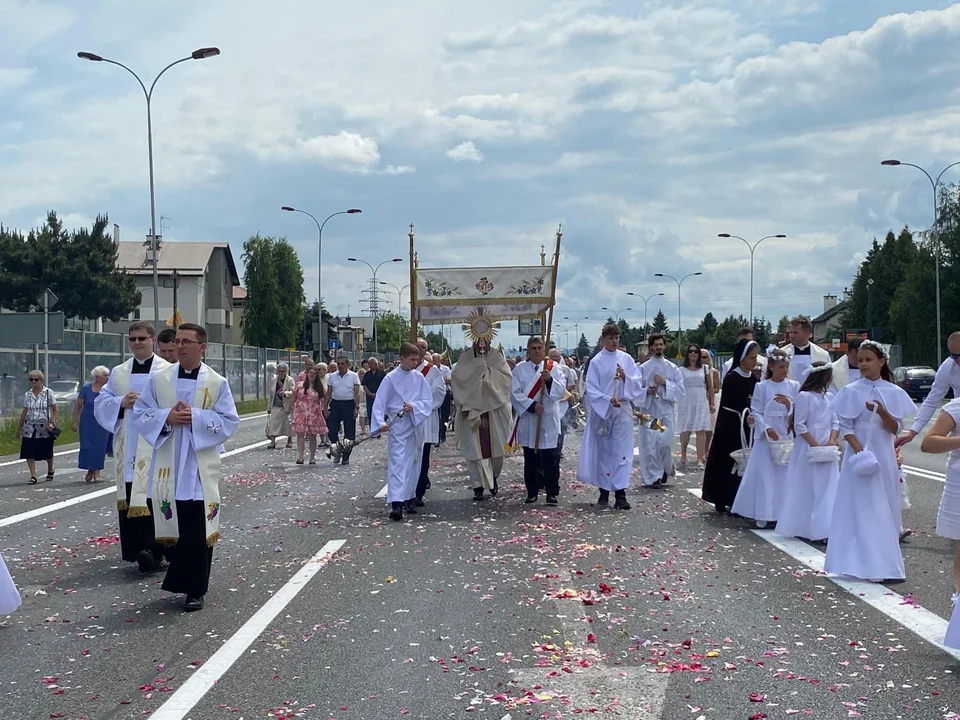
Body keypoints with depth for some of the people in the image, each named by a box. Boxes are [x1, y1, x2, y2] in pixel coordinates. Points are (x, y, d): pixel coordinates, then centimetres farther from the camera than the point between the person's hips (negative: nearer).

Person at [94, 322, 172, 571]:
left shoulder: (167, 371, 1)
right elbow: (100, 403, 11)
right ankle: (137, 548, 11)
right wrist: (122, 402, -7)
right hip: (127, 445, 4)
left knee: (154, 495, -9)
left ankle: (151, 549, -7)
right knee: (129, 498, 3)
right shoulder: (118, 373, 14)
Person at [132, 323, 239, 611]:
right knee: (175, 526, 7)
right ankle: (183, 580, 26)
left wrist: (196, 417, -16)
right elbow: (140, 413, 6)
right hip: (168, 465, 2)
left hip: (201, 467, -2)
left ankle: (195, 590, 11)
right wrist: (166, 417, -13)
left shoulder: (217, 383, -1)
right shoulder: (159, 379, 5)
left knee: (199, 531, 0)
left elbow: (229, 421, -4)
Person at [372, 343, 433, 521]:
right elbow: (380, 402, -8)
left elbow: (428, 401, 3)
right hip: (397, 426, -4)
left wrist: (414, 407, -15)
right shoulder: (391, 378, -5)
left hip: (416, 425, 4)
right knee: (398, 463, -12)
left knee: (414, 463, 10)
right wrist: (381, 422, -21)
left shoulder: (419, 377, 5)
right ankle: (396, 503, -20)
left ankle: (408, 498, 23)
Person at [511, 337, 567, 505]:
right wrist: (532, 405, -14)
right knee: (531, 458, 7)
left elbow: (561, 391, -4)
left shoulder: (553, 367, 4)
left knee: (551, 458, -4)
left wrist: (549, 380, -22)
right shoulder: (520, 369, 4)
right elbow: (515, 393, -2)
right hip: (528, 419, 1)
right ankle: (532, 491, 17)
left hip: (549, 419, -1)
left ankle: (552, 492, 2)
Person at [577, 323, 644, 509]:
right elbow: (591, 389, -4)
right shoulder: (596, 361, 0)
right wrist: (608, 400, -18)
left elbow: (638, 384, 4)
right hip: (601, 410, -1)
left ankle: (620, 493, -10)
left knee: (622, 451, -6)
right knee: (603, 451, 6)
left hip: (622, 410, 1)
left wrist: (625, 377, -15)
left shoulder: (626, 359, 5)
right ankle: (604, 491, 17)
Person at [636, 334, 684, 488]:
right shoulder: (643, 368, 4)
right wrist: (646, 391, -16)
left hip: (666, 411, 1)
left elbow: (680, 390, 1)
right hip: (648, 411, -1)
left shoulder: (673, 368, 7)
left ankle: (664, 471, 24)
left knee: (666, 443, -2)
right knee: (650, 444, -4)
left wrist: (665, 383, -12)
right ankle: (654, 477, 3)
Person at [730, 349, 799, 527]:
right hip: (766, 436, -2)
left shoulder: (794, 386, 4)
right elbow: (756, 412, -2)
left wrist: (788, 404, -15)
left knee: (784, 475, 3)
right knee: (764, 475, -1)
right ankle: (762, 514, 4)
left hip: (787, 437, 2)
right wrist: (766, 428, -15)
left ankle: (782, 513, 11)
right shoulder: (762, 387, -2)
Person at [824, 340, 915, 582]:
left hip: (885, 457, 3)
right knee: (863, 510, -4)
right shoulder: (851, 391, -3)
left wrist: (882, 412, -18)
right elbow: (845, 427, -4)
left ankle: (885, 562, 15)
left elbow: (895, 429, 1)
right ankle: (868, 564, -3)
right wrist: (859, 451, -16)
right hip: (860, 455, -3)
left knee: (885, 510, 7)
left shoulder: (894, 393, 4)